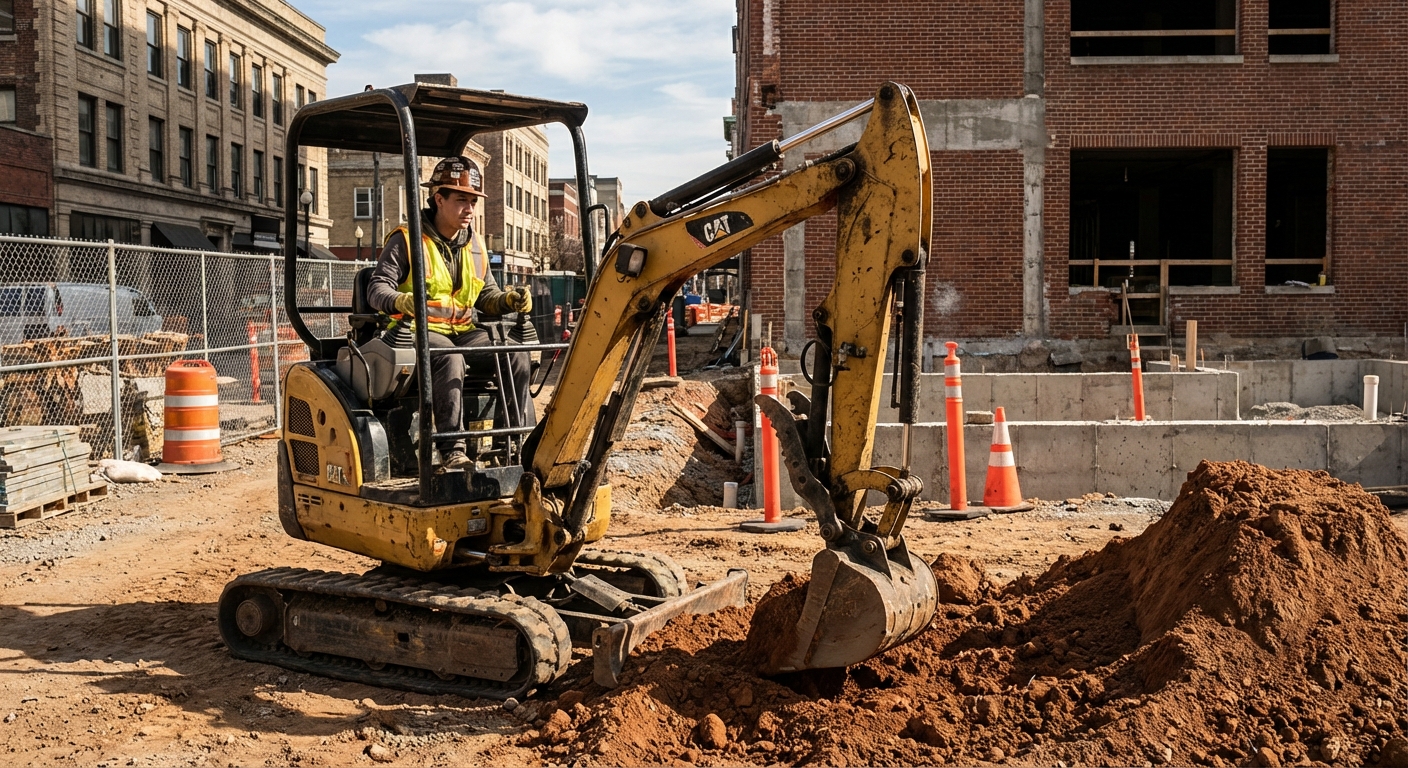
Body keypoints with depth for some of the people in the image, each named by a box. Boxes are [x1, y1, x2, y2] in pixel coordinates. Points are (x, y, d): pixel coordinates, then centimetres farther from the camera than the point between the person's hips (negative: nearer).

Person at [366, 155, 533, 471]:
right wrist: (401, 300, -31)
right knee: (449, 360, -38)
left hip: (463, 332, 6)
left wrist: (508, 300, -4)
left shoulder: (475, 246, 16)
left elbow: (486, 295, 20)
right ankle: (451, 452, -37)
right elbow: (377, 288, -8)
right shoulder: (407, 241, -2)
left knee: (516, 356, -20)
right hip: (418, 331, -5)